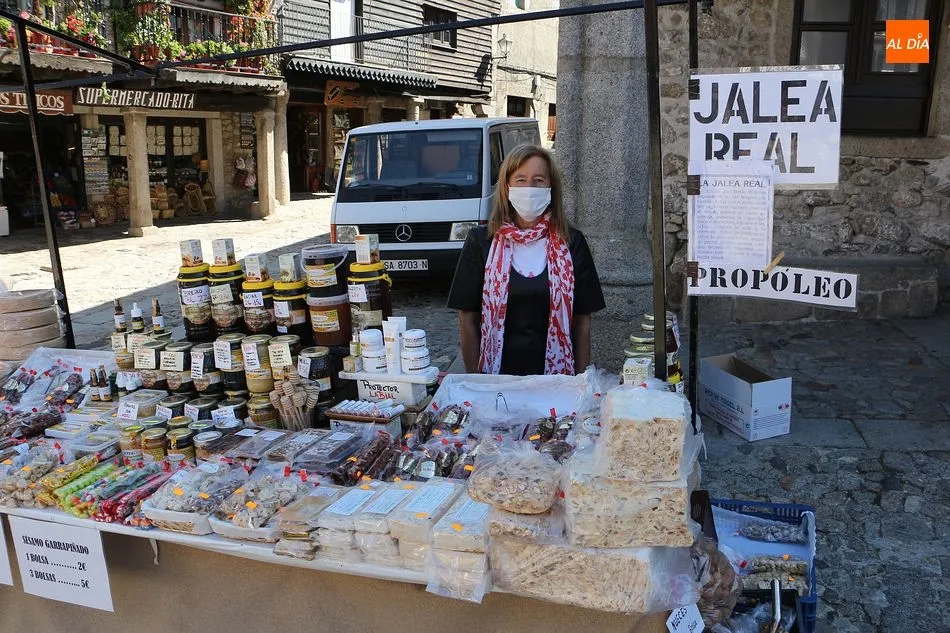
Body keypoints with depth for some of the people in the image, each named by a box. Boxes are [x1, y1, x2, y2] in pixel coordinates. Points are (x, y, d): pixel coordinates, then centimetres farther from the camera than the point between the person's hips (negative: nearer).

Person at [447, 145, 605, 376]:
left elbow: (582, 321, 3)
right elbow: (467, 319, -1)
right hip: (497, 373, 0)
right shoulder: (481, 241, -3)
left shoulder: (571, 243, 0)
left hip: (556, 373, 1)